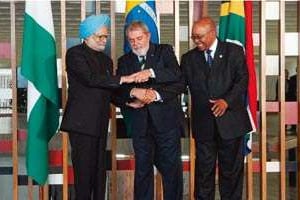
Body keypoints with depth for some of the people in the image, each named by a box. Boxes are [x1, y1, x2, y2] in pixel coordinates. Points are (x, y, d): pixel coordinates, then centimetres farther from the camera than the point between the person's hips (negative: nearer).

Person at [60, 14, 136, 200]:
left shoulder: (106, 59, 20)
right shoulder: (75, 54, -3)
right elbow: (90, 78, -19)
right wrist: (122, 79, -19)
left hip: (100, 123, 7)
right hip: (82, 122, -7)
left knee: (99, 170, 6)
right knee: (84, 170, -7)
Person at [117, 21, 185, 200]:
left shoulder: (164, 51, 5)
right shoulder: (124, 61, 13)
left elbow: (177, 76, -11)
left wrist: (151, 72, -22)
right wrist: (133, 92, -17)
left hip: (166, 120, -2)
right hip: (141, 123, 2)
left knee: (172, 168, 3)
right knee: (142, 170, 6)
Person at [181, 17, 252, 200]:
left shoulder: (234, 51, 2)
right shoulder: (189, 58, 10)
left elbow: (242, 80, -5)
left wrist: (227, 101, -19)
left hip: (230, 120, -2)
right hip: (203, 122, 2)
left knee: (231, 169, 7)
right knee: (204, 169, 5)